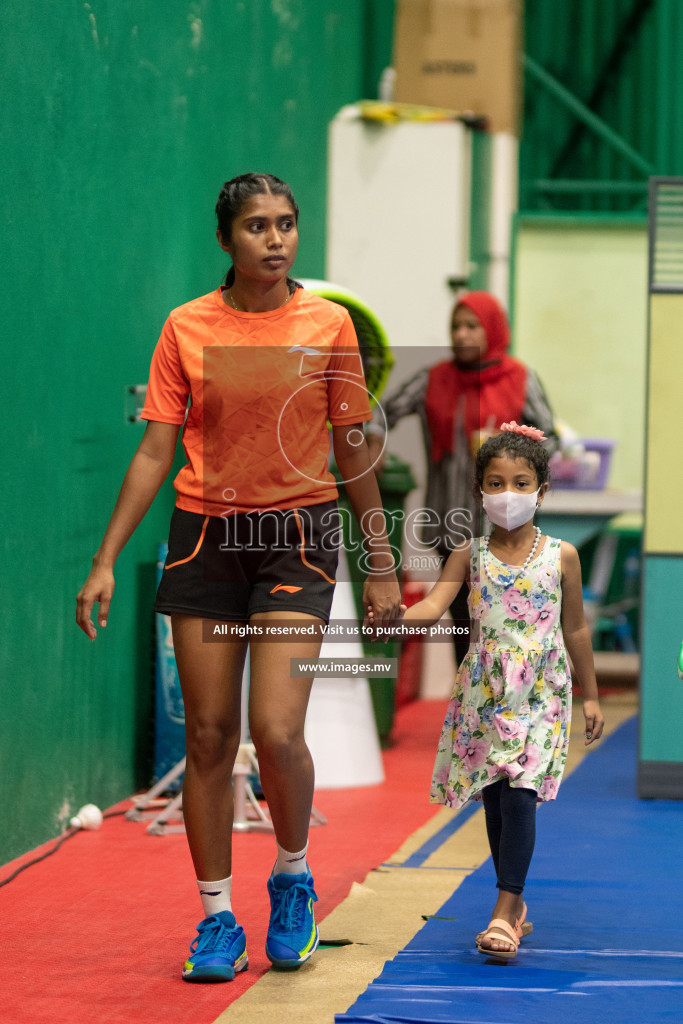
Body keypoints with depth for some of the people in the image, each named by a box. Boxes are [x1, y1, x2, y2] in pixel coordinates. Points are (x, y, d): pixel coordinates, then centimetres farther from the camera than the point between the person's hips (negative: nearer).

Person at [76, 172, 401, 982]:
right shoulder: (187, 328, 0)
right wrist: (106, 560, -3)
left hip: (297, 536, -1)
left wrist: (380, 564, 6)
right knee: (208, 734, 2)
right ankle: (216, 919, 12)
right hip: (204, 535, 1)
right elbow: (154, 452, 2)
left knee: (276, 732, -13)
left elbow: (353, 452, 6)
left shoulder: (328, 324, -1)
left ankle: (292, 876, 15)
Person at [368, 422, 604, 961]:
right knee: (494, 799, 8)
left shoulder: (561, 556, 1)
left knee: (519, 795, -15)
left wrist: (591, 694, 12)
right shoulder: (470, 555, 3)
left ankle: (505, 909, -12)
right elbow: (435, 604, -11)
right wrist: (395, 615, -33)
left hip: (539, 694, -2)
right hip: (484, 693, 2)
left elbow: (576, 629, 8)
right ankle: (515, 908, 21)